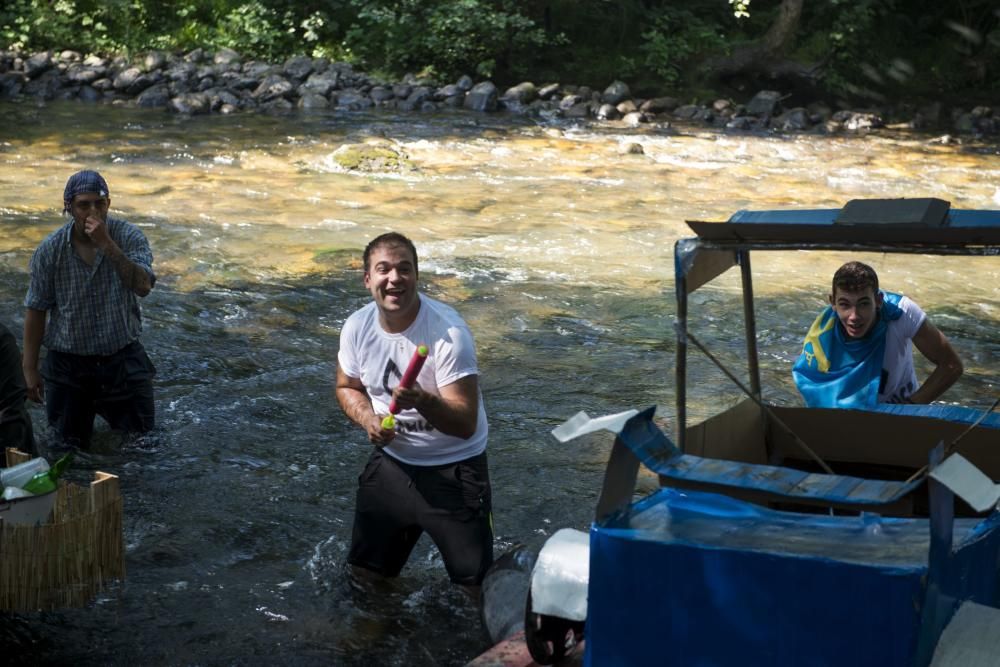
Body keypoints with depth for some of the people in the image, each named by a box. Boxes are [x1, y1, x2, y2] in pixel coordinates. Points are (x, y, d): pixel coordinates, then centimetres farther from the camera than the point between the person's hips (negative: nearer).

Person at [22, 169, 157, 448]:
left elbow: (143, 286, -26)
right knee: (70, 444, 10)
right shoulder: (50, 250, -10)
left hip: (122, 356, 0)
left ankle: (105, 406, 39)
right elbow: (36, 311, -3)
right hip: (68, 362, 0)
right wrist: (30, 369, -2)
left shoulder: (129, 236, -11)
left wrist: (107, 244, -32)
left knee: (143, 435, 11)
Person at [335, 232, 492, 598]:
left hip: (453, 470, -5)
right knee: (365, 572, 21)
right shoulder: (357, 326, -9)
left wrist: (422, 401, -46)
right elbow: (347, 388, 10)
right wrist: (369, 419, -11)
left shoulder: (448, 331, -25)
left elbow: (465, 424, -27)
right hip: (391, 462, 5)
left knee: (477, 586, -1)